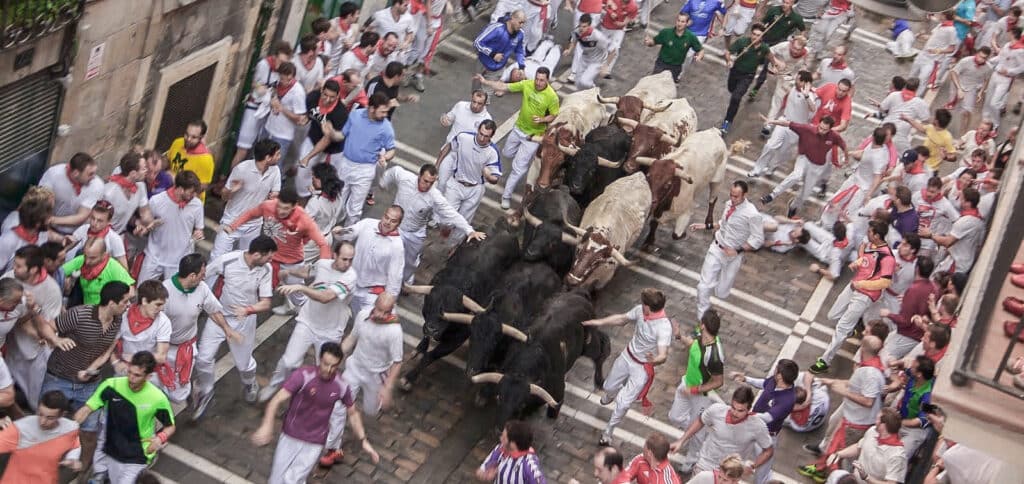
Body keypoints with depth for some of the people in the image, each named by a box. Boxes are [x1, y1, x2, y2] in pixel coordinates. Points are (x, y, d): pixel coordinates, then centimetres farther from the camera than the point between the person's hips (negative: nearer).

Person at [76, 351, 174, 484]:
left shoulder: (157, 398, -18)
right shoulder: (111, 385, -16)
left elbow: (170, 426, -2)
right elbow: (86, 410, -12)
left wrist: (161, 438, -24)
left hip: (135, 458, -2)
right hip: (107, 450, 2)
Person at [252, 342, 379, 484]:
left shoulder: (341, 386, -11)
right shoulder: (303, 376, -22)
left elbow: (353, 414, 6)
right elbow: (277, 400, -29)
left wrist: (364, 441, -3)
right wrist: (266, 426, -46)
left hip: (314, 444, 1)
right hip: (290, 436, 0)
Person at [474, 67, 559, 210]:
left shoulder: (552, 96, -25)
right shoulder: (527, 84, -14)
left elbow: (554, 116, -12)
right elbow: (505, 87, -9)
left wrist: (542, 120, -31)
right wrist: (485, 82, -15)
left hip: (533, 135, -5)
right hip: (518, 128, 5)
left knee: (519, 168, -2)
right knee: (508, 153, 28)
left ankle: (506, 195, 15)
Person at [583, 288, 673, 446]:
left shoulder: (664, 327, -35)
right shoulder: (640, 310, -16)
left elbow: (663, 356, -44)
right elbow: (622, 319, 5)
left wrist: (655, 360, -66)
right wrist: (599, 322, 5)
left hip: (643, 367, -6)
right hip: (627, 356, 6)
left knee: (623, 403, -5)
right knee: (609, 386, 27)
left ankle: (607, 432, 19)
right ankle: (609, 397, 66)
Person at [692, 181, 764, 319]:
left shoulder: (752, 214, -23)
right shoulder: (729, 204, -3)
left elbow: (758, 239, -17)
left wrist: (737, 250, -22)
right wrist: (706, 226, 6)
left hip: (733, 256, -4)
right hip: (716, 249, 4)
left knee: (721, 293, 8)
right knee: (704, 286, -3)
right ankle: (702, 318, 16)